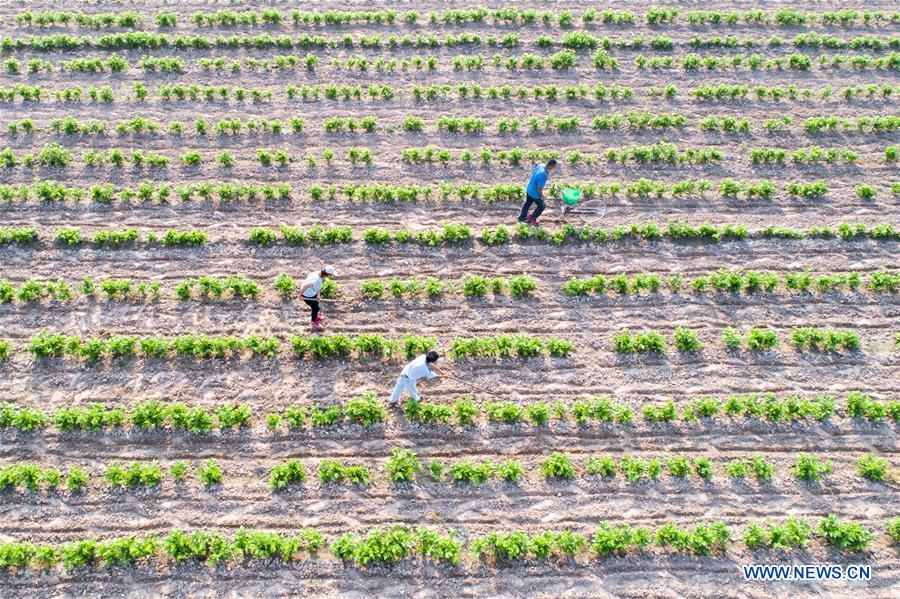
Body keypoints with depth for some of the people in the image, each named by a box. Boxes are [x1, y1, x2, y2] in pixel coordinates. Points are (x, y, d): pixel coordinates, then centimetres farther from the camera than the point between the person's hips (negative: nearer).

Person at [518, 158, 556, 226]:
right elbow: (539, 188, -29)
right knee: (542, 205, 16)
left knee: (527, 204, 27)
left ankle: (522, 217, 44)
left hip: (529, 189, 8)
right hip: (535, 193, -8)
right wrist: (542, 196, -12)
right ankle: (532, 218, 28)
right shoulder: (544, 175, -35)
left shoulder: (541, 165, -11)